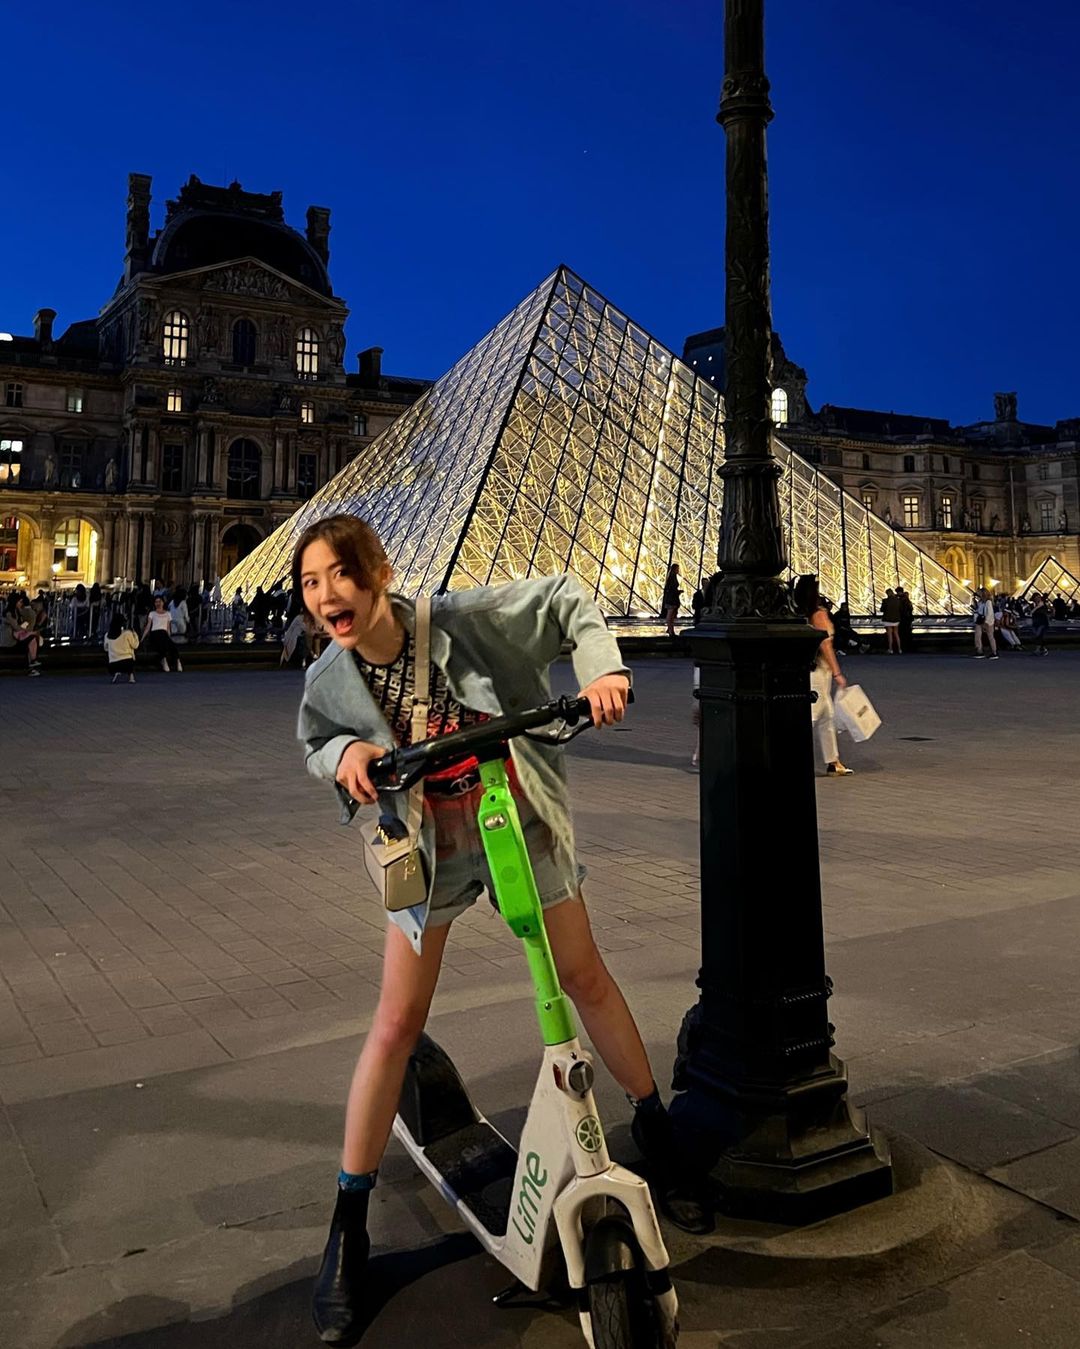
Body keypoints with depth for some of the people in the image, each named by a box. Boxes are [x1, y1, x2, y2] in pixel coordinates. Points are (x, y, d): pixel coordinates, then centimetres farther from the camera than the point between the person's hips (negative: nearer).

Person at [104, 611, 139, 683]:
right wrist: (135, 635, 15)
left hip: (113, 665, 2)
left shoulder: (107, 635, 2)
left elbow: (106, 649, 15)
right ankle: (131, 676, 9)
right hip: (127, 662, -2)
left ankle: (115, 673, 3)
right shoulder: (127, 633, -8)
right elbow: (135, 645, 0)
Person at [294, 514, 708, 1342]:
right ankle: (348, 1232, 17)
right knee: (397, 1025, 0)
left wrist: (603, 670, -26)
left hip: (523, 829, 0)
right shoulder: (328, 682, -16)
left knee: (586, 979, 11)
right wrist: (346, 754, -18)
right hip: (427, 852, 1)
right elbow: (319, 747, 5)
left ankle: (658, 1139, 35)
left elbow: (566, 602, -11)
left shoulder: (463, 619, -23)